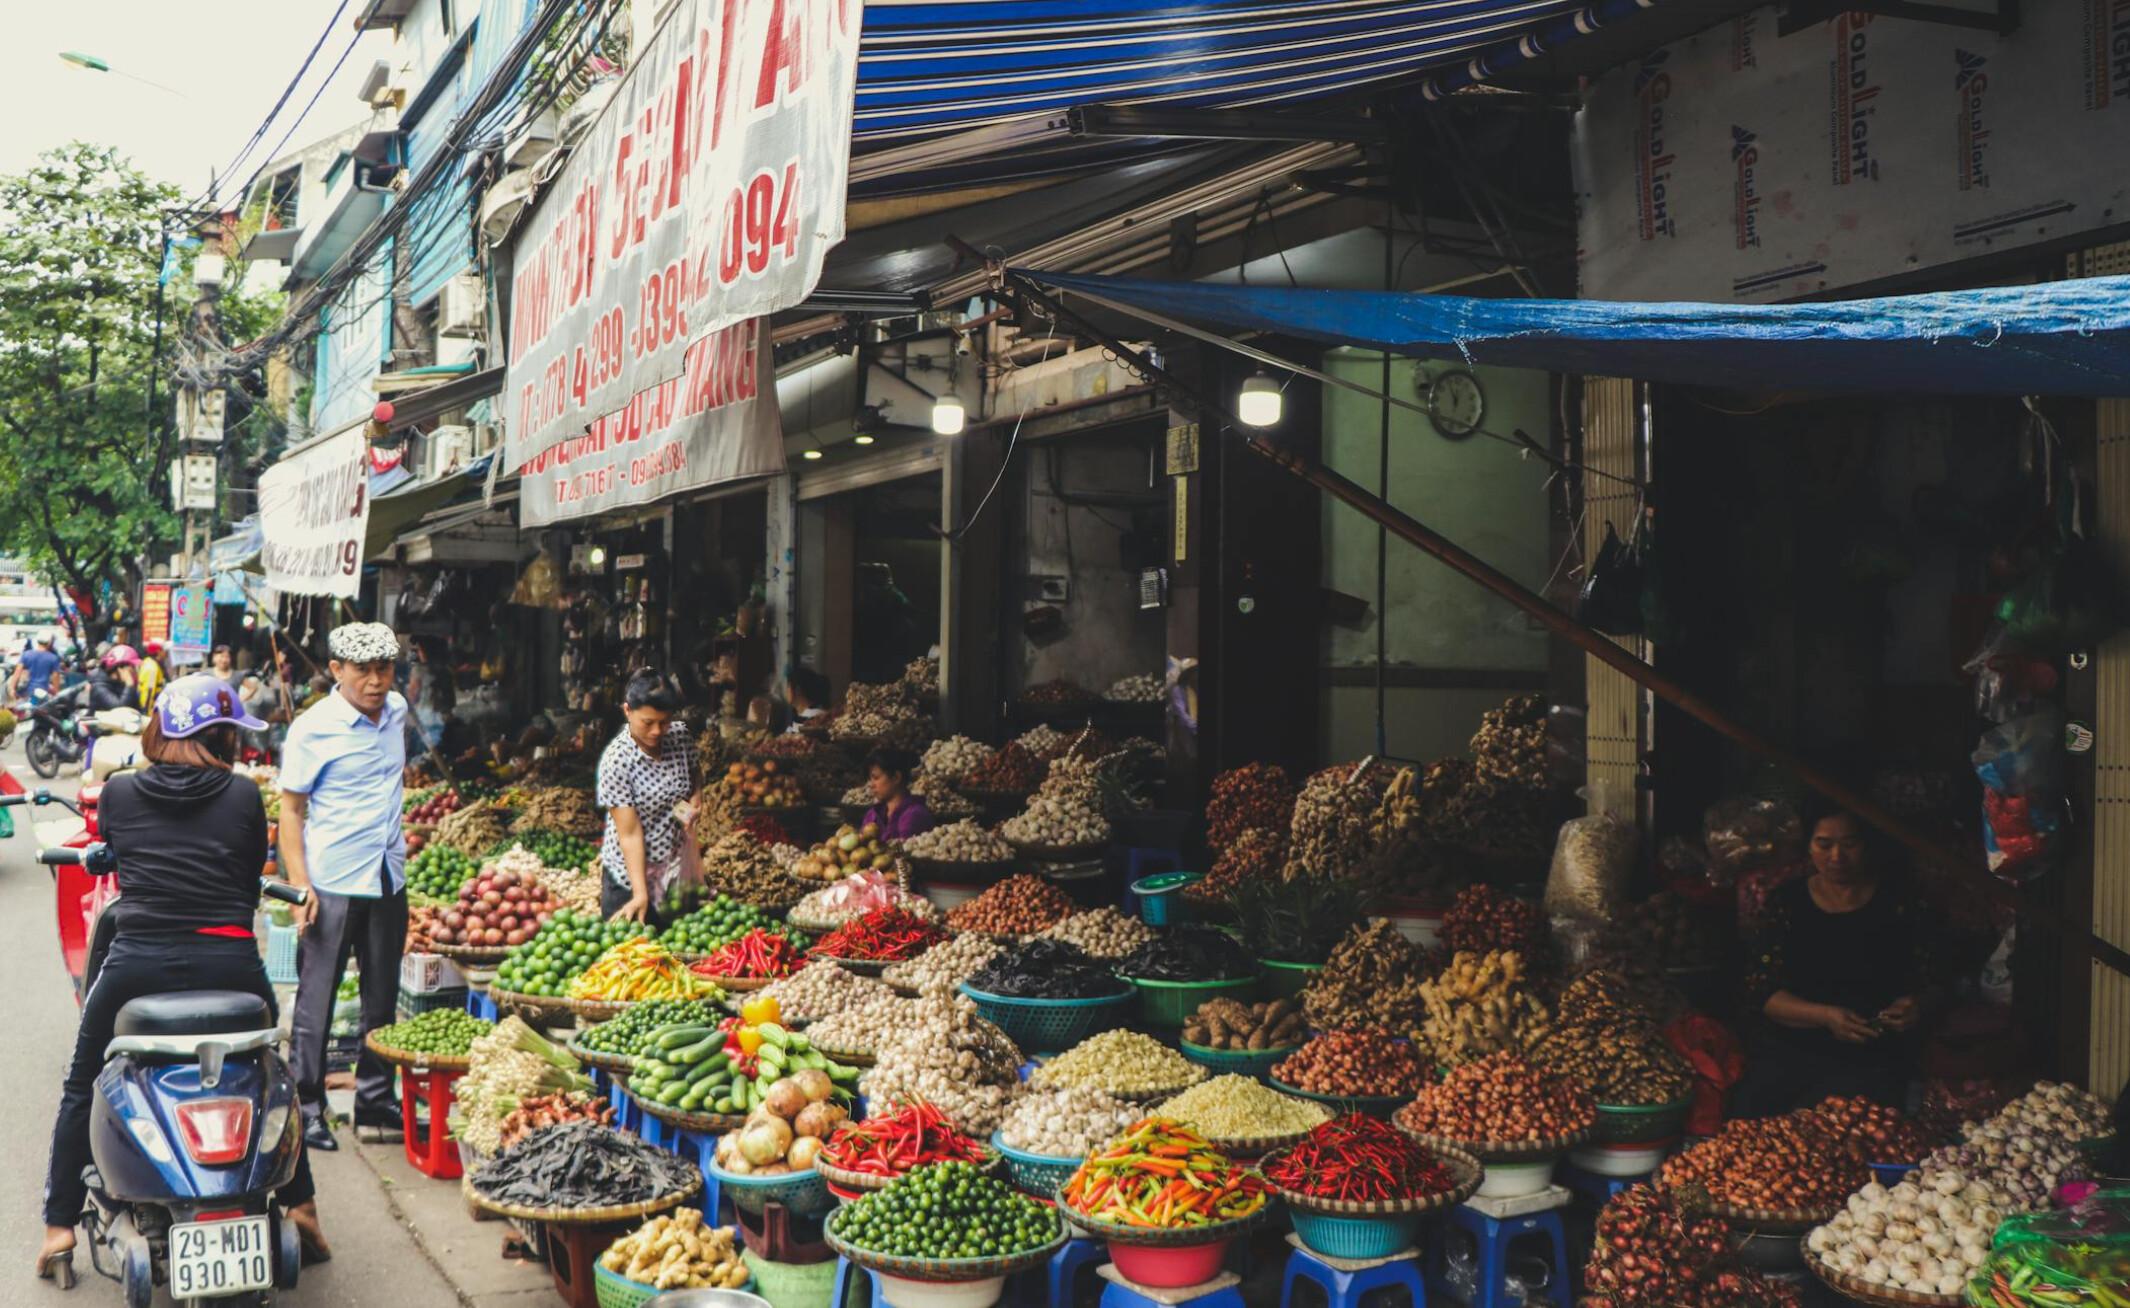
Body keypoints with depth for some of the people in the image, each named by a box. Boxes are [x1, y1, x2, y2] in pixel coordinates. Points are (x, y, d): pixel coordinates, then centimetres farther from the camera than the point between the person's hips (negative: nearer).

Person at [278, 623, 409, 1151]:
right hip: (331, 884, -6)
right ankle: (307, 1107, 11)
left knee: (382, 1001, 11)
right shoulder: (313, 728, -11)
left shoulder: (396, 711, 6)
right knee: (317, 999, 1)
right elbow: (291, 810, -8)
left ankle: (376, 1105, 20)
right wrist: (300, 885, -16)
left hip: (388, 881, 6)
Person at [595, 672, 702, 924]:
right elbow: (629, 832, -24)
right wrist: (640, 894, -27)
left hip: (677, 864, 5)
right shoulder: (616, 759, -23)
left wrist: (693, 802, -7)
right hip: (630, 872, -5)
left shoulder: (680, 736, -7)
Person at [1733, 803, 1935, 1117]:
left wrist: (1913, 1005, -15)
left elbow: (1927, 982, 9)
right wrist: (1826, 1016, -15)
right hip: (1787, 1049, 1)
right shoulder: (1787, 901, 7)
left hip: (1870, 1059, -1)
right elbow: (1761, 989, 1)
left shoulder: (1897, 900, 6)